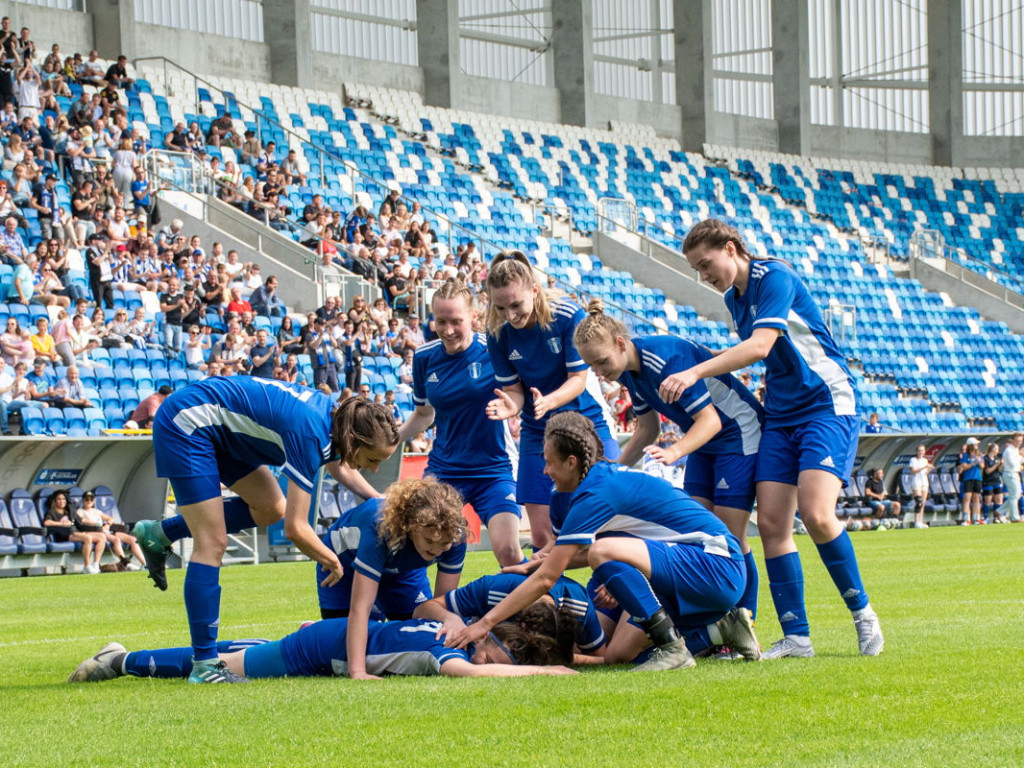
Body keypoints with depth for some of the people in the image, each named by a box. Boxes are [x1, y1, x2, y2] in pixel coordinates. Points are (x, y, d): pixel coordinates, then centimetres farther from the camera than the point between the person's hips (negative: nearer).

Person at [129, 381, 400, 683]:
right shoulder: (310, 436, -28)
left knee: (271, 508, 13)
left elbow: (338, 466, 24)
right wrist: (333, 562, -10)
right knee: (212, 543, -10)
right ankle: (204, 664, -7)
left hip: (218, 430, 10)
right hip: (185, 426, -10)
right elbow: (296, 529, -27)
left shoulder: (333, 416, -3)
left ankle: (160, 534, 21)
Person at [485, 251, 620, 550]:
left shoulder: (568, 316, -18)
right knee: (541, 534, -2)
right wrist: (510, 405, -27)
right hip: (537, 433, 2)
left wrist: (547, 401, -35)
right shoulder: (498, 332, -10)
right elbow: (513, 389, -3)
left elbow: (579, 378, -15)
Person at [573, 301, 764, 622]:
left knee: (730, 536, -11)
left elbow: (710, 419, -31)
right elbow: (648, 428, 10)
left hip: (739, 434, -9)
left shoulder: (666, 357, -30)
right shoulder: (628, 369, -3)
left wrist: (673, 452, -45)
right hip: (703, 442, 9)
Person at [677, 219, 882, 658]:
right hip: (779, 416, 8)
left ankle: (862, 613, -3)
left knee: (816, 514, -22)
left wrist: (695, 373, -32)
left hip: (827, 406, -8)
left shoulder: (774, 278, -14)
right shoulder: (733, 298, 13)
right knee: (771, 523, -5)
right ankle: (796, 637, -3)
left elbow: (760, 346, -26)